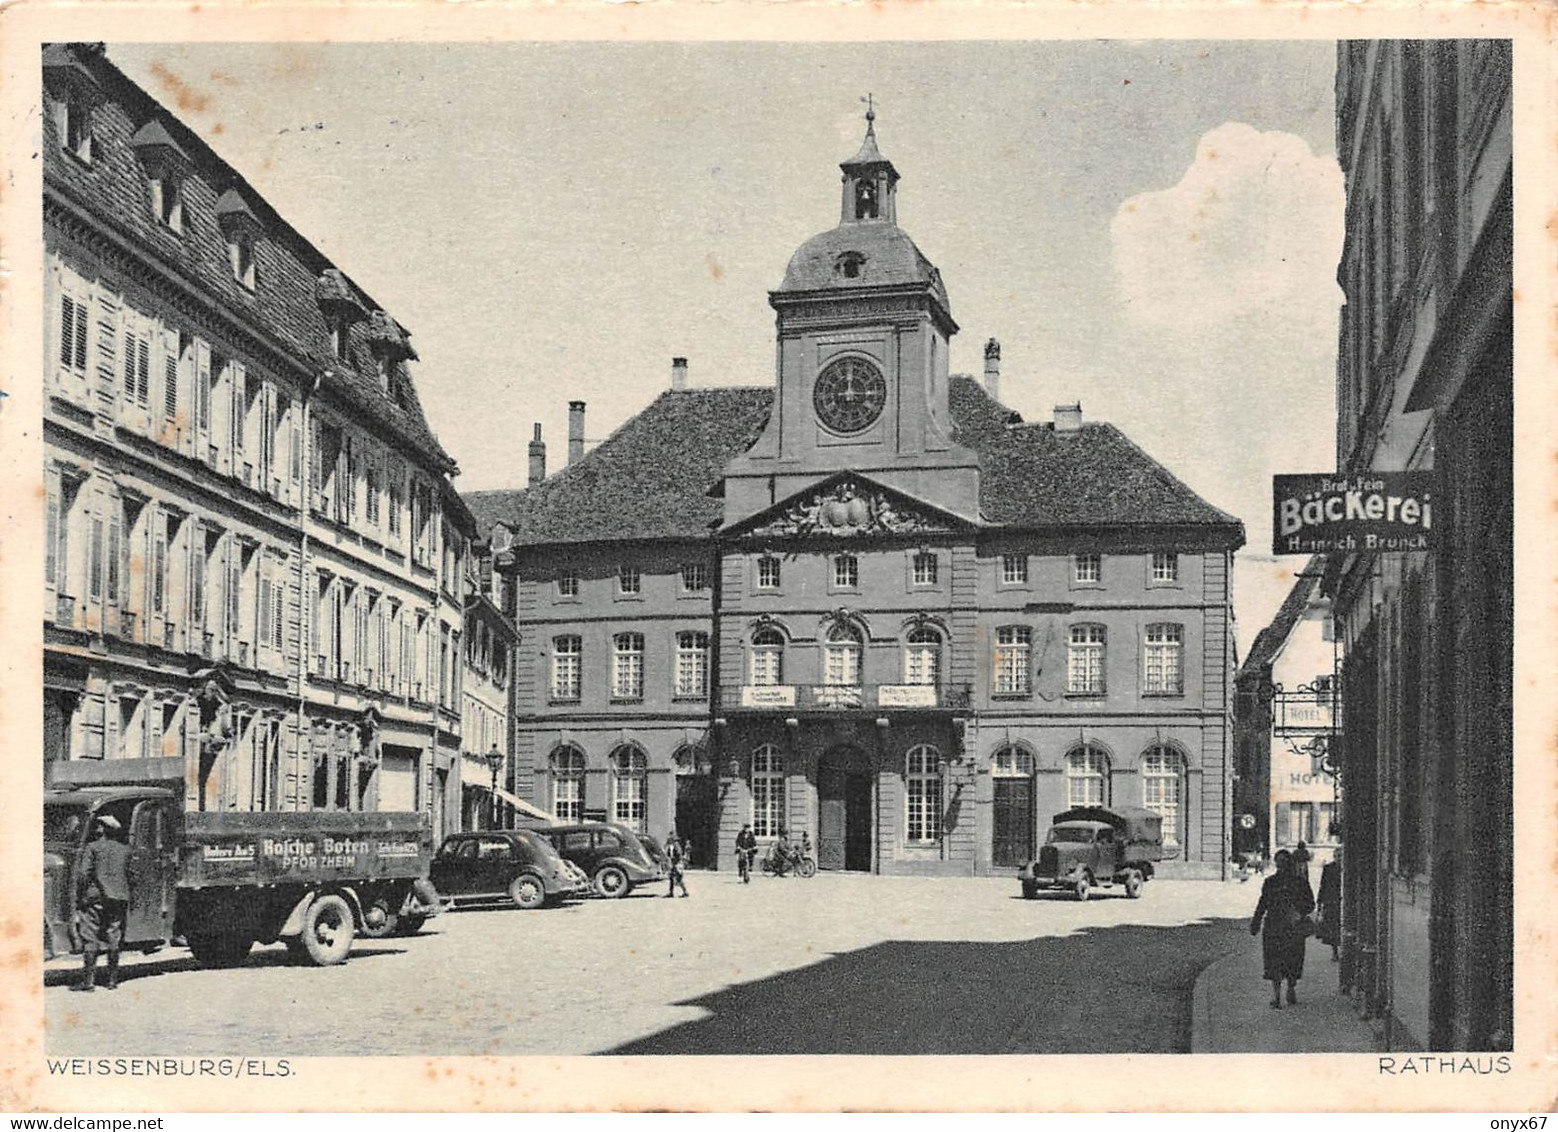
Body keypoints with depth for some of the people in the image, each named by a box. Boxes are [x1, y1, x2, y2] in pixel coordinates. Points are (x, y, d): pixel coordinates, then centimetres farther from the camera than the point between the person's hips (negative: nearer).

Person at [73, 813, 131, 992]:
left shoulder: (93, 847, -4)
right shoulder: (125, 850, 10)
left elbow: (83, 874, -9)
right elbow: (130, 875, 10)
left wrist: (79, 897, -3)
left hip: (95, 898, -4)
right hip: (119, 898, 4)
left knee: (90, 939, -2)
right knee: (114, 939, 8)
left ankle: (88, 980, -7)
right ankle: (112, 980, 8)